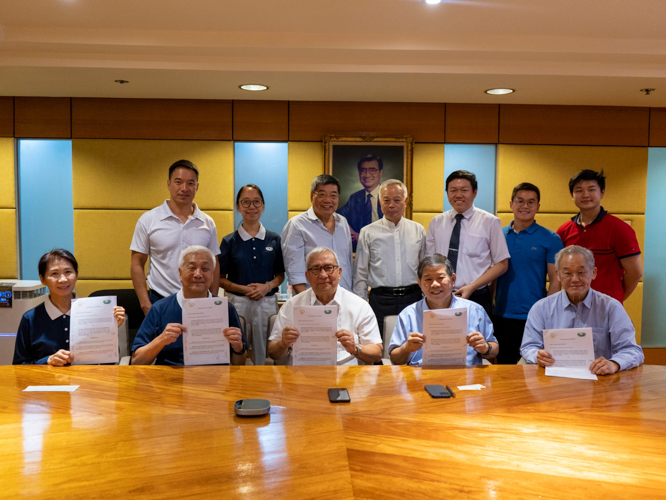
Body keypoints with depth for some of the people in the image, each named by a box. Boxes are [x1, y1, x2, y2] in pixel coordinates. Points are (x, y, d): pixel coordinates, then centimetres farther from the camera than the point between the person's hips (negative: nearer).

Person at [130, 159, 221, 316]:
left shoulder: (207, 223, 5)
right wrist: (146, 305, -7)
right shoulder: (148, 220, -1)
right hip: (159, 302, -2)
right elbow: (137, 265, 0)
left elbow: (213, 266, 10)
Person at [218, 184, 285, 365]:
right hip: (238, 303, -1)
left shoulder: (274, 240, 6)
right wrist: (243, 289, -12)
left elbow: (280, 275, 11)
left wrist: (267, 286, -9)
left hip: (267, 303, 1)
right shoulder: (229, 241, 2)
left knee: (264, 354, 5)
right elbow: (220, 279, 3)